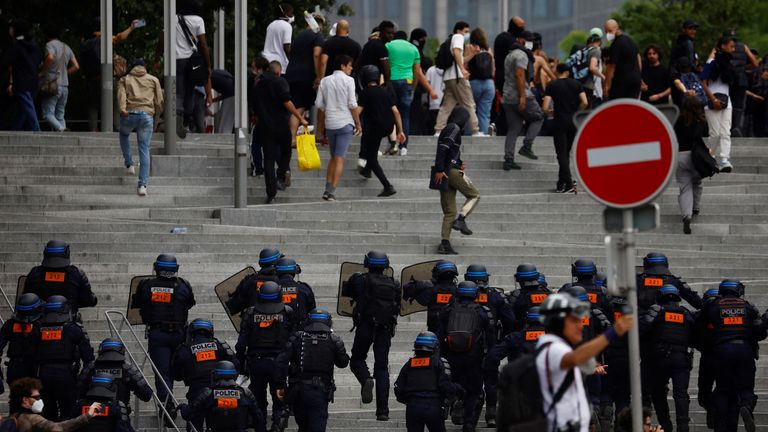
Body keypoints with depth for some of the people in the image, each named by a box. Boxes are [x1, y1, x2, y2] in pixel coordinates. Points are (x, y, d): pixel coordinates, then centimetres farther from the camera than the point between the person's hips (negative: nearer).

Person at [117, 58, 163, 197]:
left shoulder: (124, 80, 17)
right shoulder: (154, 80, 18)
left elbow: (121, 94, -3)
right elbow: (159, 102, 13)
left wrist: (122, 109, -19)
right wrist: (156, 117, 26)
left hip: (129, 114, 0)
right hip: (146, 115, 0)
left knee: (124, 135, 34)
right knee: (144, 150, 2)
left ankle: (129, 165, 23)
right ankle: (143, 184, -8)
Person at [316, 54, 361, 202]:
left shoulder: (325, 81, 8)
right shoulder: (348, 80, -5)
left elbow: (319, 105, 9)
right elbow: (352, 105, -8)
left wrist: (320, 127, 17)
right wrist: (358, 124, 1)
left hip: (329, 123, 4)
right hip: (345, 123, -4)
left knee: (334, 158, 17)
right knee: (339, 159, -4)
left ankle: (328, 189, 9)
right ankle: (332, 191, -10)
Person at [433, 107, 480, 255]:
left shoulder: (447, 129, 22)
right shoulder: (454, 129, -6)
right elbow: (443, 148, -19)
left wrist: (459, 164, 10)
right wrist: (439, 170, -24)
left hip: (445, 173, 9)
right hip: (451, 171, -9)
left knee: (449, 211, 6)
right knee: (474, 194, 7)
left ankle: (445, 243, 0)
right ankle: (461, 220, -9)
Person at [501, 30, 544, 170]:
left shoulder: (510, 55, 22)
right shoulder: (521, 55, -9)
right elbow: (519, 75, -20)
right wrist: (522, 97, -23)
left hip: (508, 97, 9)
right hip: (520, 96, -9)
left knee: (513, 130, 7)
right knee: (538, 117, 8)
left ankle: (508, 160, 1)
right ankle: (527, 147, -2)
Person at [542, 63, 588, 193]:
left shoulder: (552, 86, -3)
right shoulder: (576, 84, 4)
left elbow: (545, 108, -10)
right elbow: (585, 102, -5)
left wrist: (550, 112, 12)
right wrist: (575, 112, 11)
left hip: (560, 121, -3)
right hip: (574, 122, 3)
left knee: (562, 154, -2)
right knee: (566, 152, 14)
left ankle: (568, 183, -13)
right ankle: (562, 183, 17)